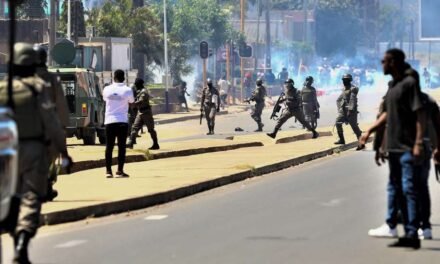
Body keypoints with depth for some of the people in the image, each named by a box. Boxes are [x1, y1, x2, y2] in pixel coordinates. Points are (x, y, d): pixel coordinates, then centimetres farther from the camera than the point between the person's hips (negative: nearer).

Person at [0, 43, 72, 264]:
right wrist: (63, 151, -1)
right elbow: (52, 123, -9)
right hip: (34, 150, -3)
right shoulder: (37, 88, -7)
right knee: (31, 198, -4)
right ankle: (22, 243, -22)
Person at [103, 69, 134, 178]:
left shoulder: (107, 89, 0)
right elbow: (131, 102, 11)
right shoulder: (127, 90, -6)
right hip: (122, 121, -2)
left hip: (109, 121, 2)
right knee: (121, 146, 1)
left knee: (109, 146, 7)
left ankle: (108, 171, 6)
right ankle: (120, 171, -2)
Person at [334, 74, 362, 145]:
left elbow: (353, 100, -20)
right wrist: (339, 108, 14)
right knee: (338, 122, -2)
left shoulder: (353, 89, -12)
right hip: (343, 110, 8)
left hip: (351, 110, -8)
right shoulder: (344, 89, 15)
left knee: (354, 125, -6)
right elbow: (338, 100, 24)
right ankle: (341, 140, 4)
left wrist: (350, 110, -26)